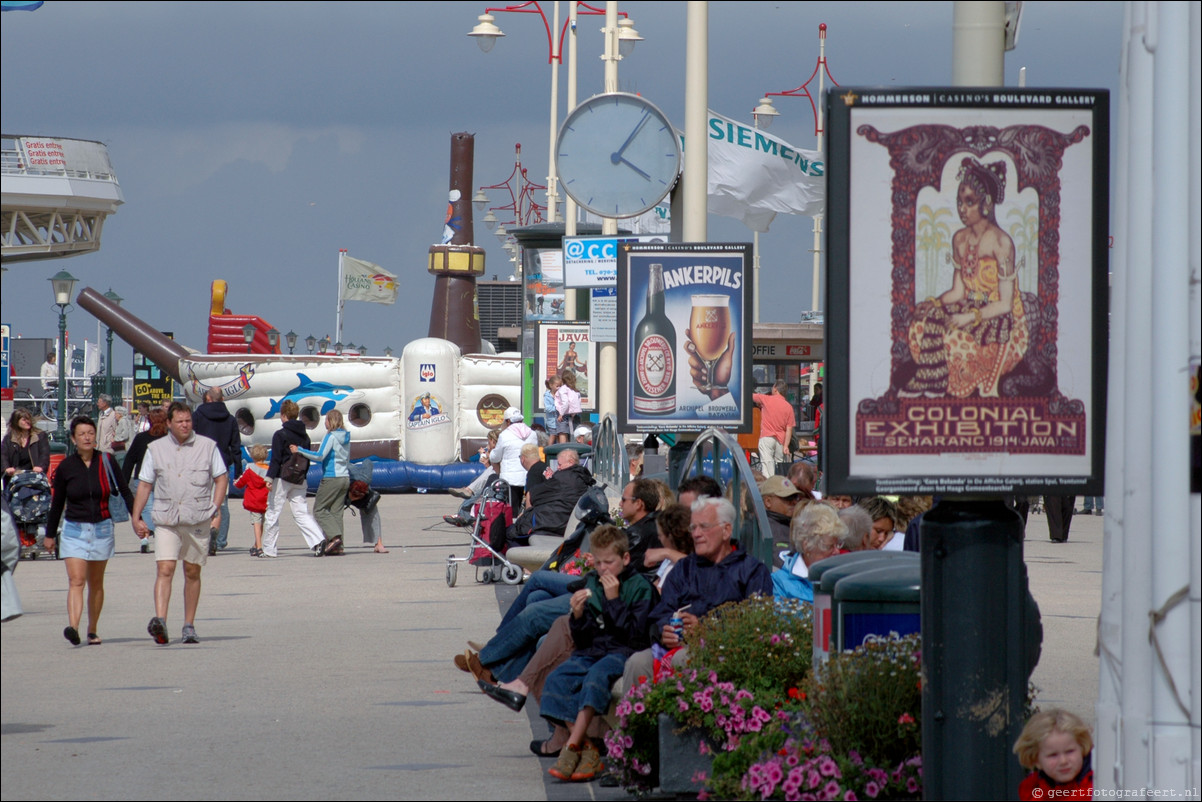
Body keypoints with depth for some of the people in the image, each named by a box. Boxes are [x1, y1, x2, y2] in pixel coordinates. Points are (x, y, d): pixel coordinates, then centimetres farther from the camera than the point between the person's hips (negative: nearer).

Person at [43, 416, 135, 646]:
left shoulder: (107, 462, -2)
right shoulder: (66, 467, -2)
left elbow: (125, 492, 4)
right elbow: (57, 503, 8)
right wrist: (49, 534, 15)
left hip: (102, 529, 1)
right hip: (75, 530, -1)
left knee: (96, 583, 10)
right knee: (76, 581, -15)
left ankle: (93, 631, 21)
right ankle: (73, 628, -30)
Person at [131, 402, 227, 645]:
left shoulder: (207, 446, 6)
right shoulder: (156, 449, 8)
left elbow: (221, 478, 8)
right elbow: (144, 484, 11)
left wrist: (216, 509, -4)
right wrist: (136, 517, 5)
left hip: (198, 521, 0)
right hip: (166, 520, 0)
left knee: (192, 573, 7)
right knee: (164, 570, -14)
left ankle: (189, 627, 15)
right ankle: (160, 621, -27)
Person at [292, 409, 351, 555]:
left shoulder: (331, 436, -11)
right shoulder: (346, 437, 12)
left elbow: (320, 456, -19)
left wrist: (299, 450, -16)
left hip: (331, 477, -8)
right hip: (345, 477, 8)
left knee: (319, 509, -1)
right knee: (336, 511, 8)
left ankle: (334, 536, -17)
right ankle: (338, 546, 1)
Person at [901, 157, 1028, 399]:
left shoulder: (1000, 242, -14)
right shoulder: (960, 239, 9)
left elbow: (1005, 304, -15)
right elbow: (958, 291, 12)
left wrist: (971, 317, -26)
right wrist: (933, 303, -8)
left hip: (1002, 323, -7)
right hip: (971, 312, 7)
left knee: (949, 336, -31)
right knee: (923, 324, -20)